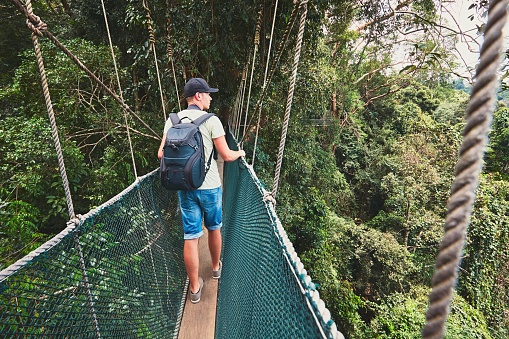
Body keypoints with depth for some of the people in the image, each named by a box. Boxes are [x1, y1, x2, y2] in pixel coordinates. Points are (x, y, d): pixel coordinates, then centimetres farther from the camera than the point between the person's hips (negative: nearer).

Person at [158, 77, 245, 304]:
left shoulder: (172, 120, 2)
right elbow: (226, 156, -10)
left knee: (190, 237, 8)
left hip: (185, 187, 3)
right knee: (214, 229, 21)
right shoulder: (211, 120, -10)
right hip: (209, 185, -3)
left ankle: (194, 288, 19)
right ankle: (216, 267, 44)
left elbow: (161, 154, 3)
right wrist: (240, 153, 12)